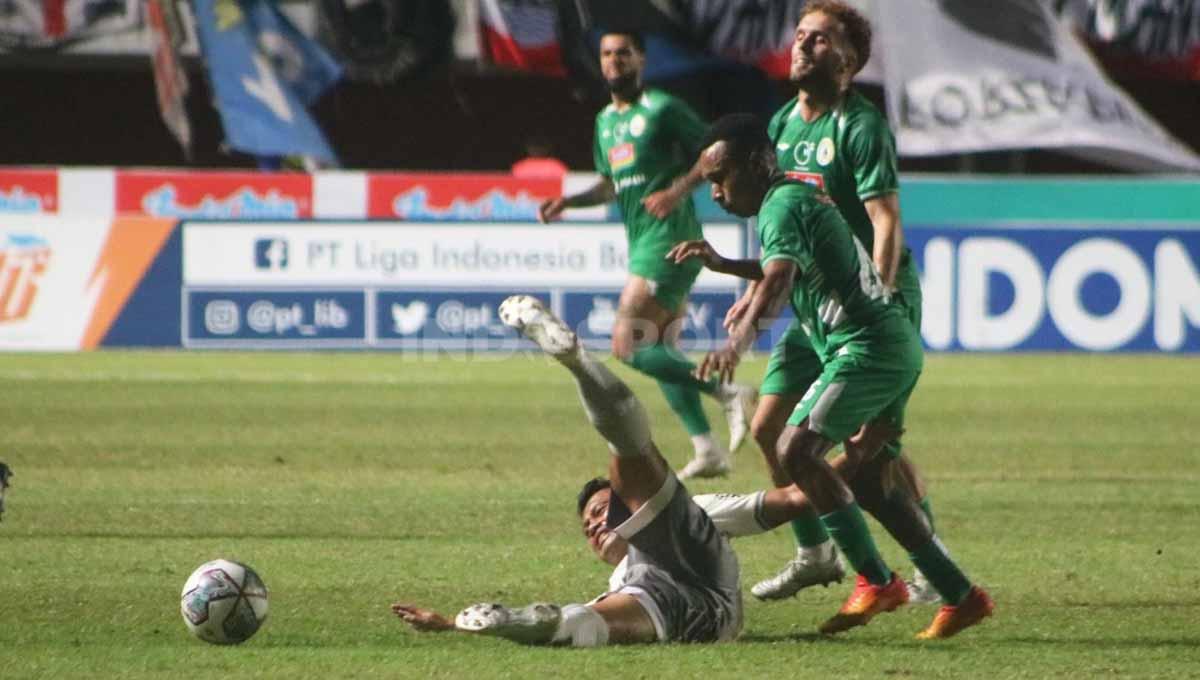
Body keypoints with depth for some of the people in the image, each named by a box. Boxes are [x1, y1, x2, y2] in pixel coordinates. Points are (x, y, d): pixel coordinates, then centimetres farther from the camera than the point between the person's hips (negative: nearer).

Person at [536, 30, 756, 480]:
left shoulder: (662, 109, -8)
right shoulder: (605, 121, 17)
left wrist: (678, 189, -21)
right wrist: (568, 202, 13)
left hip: (668, 238, -9)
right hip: (642, 244, 9)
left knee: (629, 347, -16)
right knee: (662, 352, 10)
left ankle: (730, 394, -14)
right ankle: (707, 450, 12)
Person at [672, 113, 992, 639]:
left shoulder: (782, 206, -11)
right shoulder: (802, 197, 21)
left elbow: (778, 280, -31)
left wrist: (739, 341, -46)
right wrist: (721, 264, 30)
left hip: (867, 346, -11)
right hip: (898, 346, 11)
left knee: (796, 451, -19)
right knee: (869, 482, 12)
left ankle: (875, 581, -17)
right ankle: (961, 596, 13)